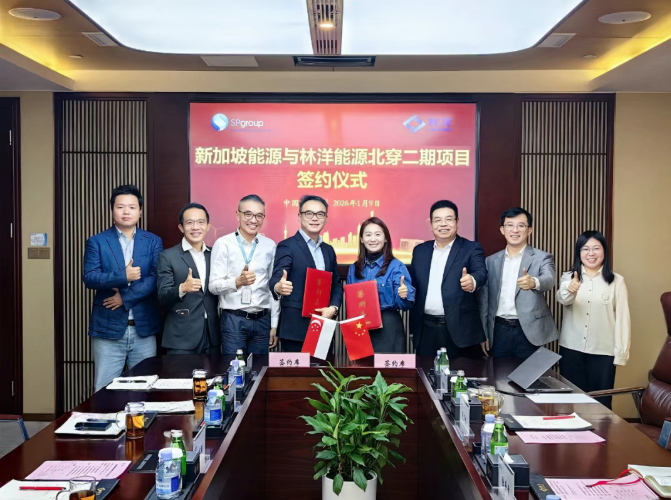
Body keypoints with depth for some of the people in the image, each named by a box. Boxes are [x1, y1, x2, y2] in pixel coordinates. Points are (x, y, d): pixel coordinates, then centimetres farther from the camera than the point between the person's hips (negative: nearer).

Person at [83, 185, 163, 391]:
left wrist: (125, 298, -13)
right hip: (108, 328, -1)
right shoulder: (96, 242, 4)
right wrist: (123, 277, -20)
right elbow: (90, 278, -7)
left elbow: (156, 278, -5)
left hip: (144, 327, 1)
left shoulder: (153, 242, 7)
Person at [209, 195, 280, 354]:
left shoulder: (270, 246, 5)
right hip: (233, 320, -3)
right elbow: (213, 286, -7)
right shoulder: (223, 244, -4)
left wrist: (274, 324, 9)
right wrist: (237, 282, -25)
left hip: (262, 320, 3)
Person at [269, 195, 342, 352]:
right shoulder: (287, 246, -7)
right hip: (296, 328, -6)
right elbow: (276, 278, -20)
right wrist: (279, 287, -43)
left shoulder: (329, 250, 13)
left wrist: (333, 307, -3)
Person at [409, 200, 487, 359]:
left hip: (460, 329, -3)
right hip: (426, 330, 4)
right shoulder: (420, 250, 12)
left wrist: (472, 281, -41)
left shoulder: (471, 248, 0)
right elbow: (414, 287, 14)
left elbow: (481, 273, -17)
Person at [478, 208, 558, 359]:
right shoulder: (491, 261, 9)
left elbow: (549, 280, -21)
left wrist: (533, 282, -43)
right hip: (499, 331, 3)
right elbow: (484, 300, 10)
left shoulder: (542, 258, 0)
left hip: (529, 332, -3)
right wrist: (484, 334, 6)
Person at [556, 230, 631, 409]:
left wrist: (621, 353, -5)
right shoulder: (568, 277, 1)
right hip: (571, 350, 1)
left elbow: (622, 318, -1)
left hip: (603, 353, -1)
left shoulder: (616, 281, -1)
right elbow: (562, 298, -20)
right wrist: (570, 290, -43)